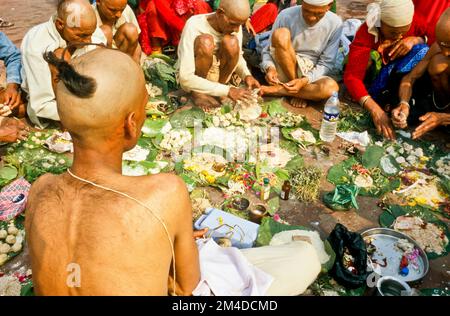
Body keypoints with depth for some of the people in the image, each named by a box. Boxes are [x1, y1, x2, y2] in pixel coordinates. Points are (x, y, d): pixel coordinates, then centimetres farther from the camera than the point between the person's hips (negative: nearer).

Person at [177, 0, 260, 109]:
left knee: (231, 42, -24)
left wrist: (247, 75, -16)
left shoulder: (234, 24, -12)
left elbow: (237, 56, 6)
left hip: (217, 72, 4)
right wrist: (227, 91, -36)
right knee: (206, 41, -32)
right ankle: (197, 92, -11)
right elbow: (185, 78, -32)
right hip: (191, 79, -4)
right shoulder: (194, 26, -27)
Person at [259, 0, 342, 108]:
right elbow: (269, 50, -5)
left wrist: (304, 81, -26)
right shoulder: (286, 16, -13)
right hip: (283, 71, 0)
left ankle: (277, 89, -14)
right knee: (281, 34, -28)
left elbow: (326, 64, -8)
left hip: (310, 75, 1)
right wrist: (270, 68, -28)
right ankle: (300, 93, -14)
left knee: (331, 88, -33)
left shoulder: (334, 24, -10)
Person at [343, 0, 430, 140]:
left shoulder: (415, 22, -19)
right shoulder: (366, 33, -31)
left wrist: (416, 40, -29)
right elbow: (352, 77, -38)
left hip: (396, 72, 4)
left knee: (422, 51, -24)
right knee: (372, 56, -34)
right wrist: (375, 110, -50)